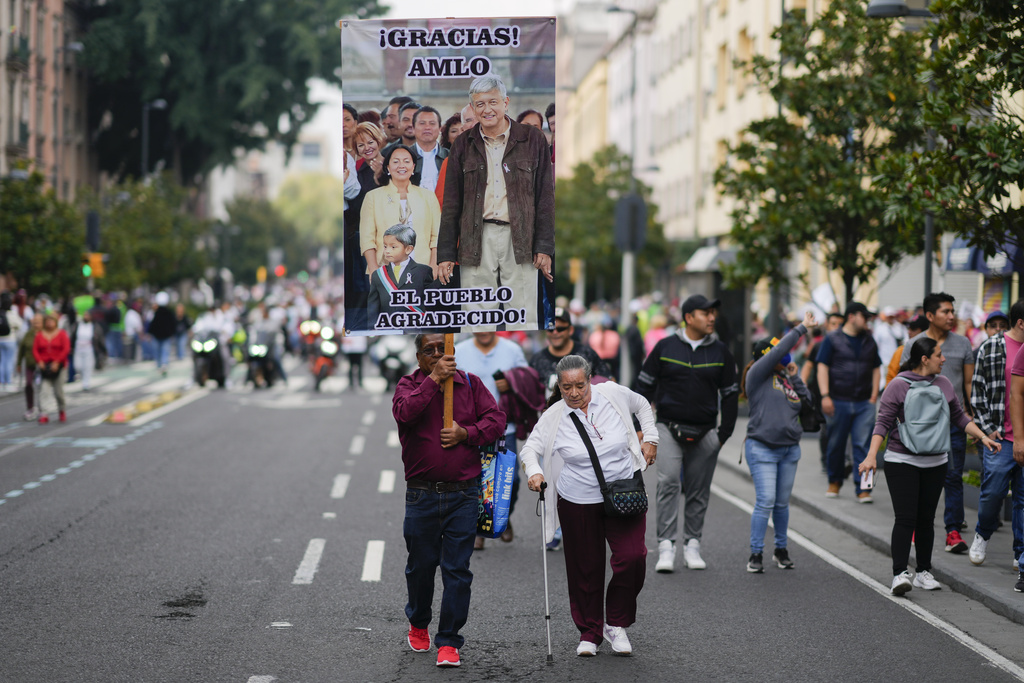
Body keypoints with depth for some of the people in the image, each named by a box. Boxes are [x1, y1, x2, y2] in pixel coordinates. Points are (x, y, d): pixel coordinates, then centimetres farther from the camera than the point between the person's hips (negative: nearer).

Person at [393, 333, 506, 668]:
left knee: (457, 570, -3)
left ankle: (448, 641, 2)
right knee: (420, 565, 11)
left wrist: (466, 433, -14)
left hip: (463, 493, 0)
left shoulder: (471, 383, 7)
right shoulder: (408, 385, 2)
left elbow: (496, 419, 1)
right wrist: (434, 379, -20)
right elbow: (404, 412, -19)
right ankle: (418, 624, 37)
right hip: (422, 495, 0)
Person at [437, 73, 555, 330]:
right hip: (477, 240, 1)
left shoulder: (532, 140, 6)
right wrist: (445, 254, 6)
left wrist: (544, 247, -2)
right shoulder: (464, 145, 10)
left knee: (523, 320, -2)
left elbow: (545, 197, 5)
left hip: (519, 240, -1)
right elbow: (451, 204, 12)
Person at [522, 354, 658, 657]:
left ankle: (616, 624, 4)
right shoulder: (554, 417, -7)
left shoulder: (614, 394, -4)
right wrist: (534, 472, -21)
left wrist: (650, 439, 9)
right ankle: (589, 632, 21)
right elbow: (530, 448, -1)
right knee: (585, 568, 4)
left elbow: (642, 406, 16)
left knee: (632, 557, -14)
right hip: (578, 503, 0)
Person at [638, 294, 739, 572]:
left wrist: (724, 434, 7)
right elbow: (645, 387, 7)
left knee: (698, 492, 6)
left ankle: (692, 546, 16)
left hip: (704, 433, 2)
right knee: (668, 482, -15)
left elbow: (730, 395, 12)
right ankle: (666, 547, -16)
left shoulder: (721, 352, 7)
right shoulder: (665, 347, 1)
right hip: (669, 428, -2)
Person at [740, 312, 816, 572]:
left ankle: (781, 549, 24)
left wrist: (794, 376, 4)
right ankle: (756, 554, -4)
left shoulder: (786, 379, 13)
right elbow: (780, 350, -13)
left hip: (789, 449, 6)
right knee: (765, 502, -11)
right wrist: (802, 328, -8)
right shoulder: (758, 375, -5)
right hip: (762, 448, -6)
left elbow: (807, 400, 11)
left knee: (782, 503, 12)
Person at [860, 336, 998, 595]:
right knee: (906, 518, -11)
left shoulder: (943, 384, 8)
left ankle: (923, 573, 16)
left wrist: (983, 437, 11)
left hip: (935, 463, 5)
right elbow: (883, 422, -10)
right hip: (902, 462, -5)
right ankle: (900, 574, -12)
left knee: (926, 519, 8)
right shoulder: (898, 386, -8)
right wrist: (871, 456, -20)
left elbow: (960, 416, 19)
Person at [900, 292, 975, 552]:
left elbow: (969, 383, 9)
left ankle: (953, 530, -1)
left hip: (954, 420, 0)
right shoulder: (913, 345, 2)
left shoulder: (962, 343, 5)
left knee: (953, 477, -3)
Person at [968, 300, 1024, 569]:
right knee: (993, 491, -1)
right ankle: (982, 536, 26)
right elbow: (977, 391, 1)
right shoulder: (991, 348, -2)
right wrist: (988, 428, -5)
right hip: (1000, 436, -3)